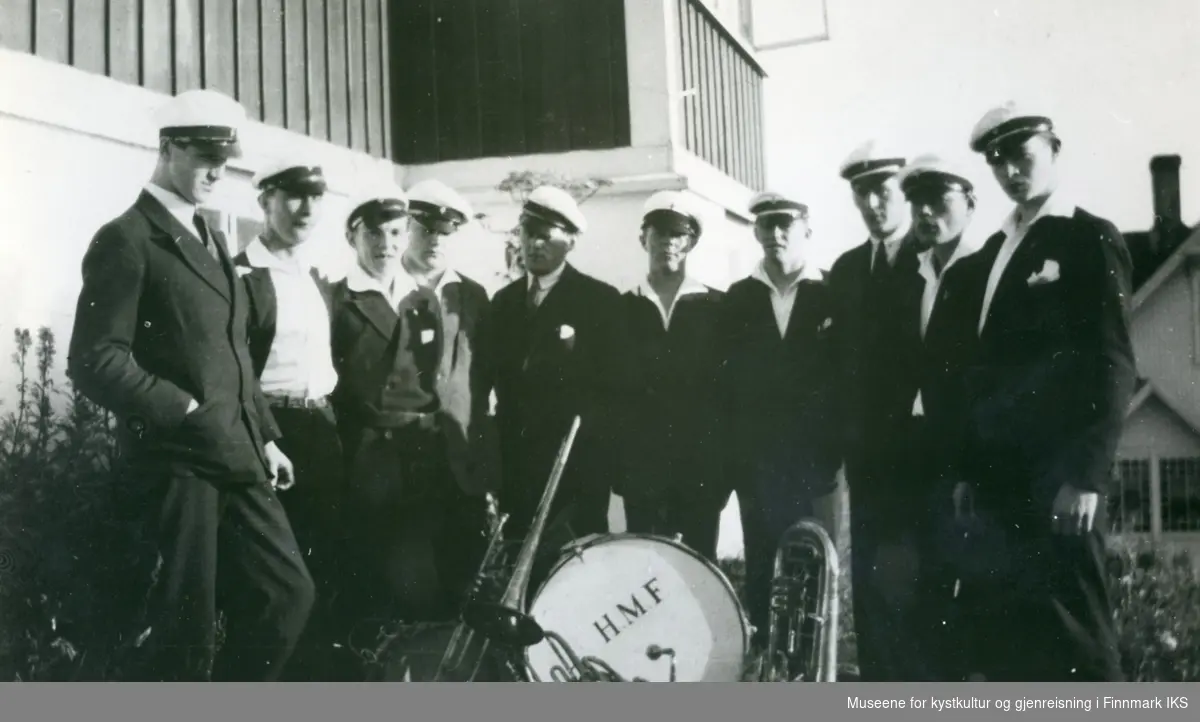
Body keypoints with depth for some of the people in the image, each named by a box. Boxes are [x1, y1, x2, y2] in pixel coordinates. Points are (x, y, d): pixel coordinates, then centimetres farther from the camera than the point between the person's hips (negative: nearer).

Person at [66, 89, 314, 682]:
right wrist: (187, 412, -19)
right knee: (186, 628, -1)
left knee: (287, 595, 7)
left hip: (235, 458, 8)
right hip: (176, 461, -8)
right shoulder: (127, 239, -8)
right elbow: (94, 360, -17)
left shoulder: (209, 239, 19)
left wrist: (263, 435, 16)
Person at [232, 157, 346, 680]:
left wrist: (331, 416, 14)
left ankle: (319, 658, 28)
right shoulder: (239, 274, -10)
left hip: (322, 426, 8)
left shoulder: (317, 279, 15)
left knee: (328, 549, 13)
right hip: (272, 429, -7)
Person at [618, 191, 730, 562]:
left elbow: (733, 383, 4)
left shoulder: (718, 307, 7)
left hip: (702, 465, 0)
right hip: (641, 464, 1)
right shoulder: (622, 308, 9)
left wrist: (728, 461, -3)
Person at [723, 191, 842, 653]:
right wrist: (731, 451, 0)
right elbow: (727, 376, 6)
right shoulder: (738, 298, 8)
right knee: (760, 568, 7)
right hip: (755, 459, 2)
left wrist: (838, 443, -9)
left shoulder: (833, 294, 2)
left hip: (814, 457, -2)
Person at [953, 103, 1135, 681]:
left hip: (1057, 474, -7)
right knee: (1003, 631, 8)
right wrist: (970, 470, 12)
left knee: (1073, 632, -5)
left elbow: (1113, 365, -9)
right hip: (998, 473, 7)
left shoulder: (1091, 239, -1)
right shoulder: (994, 250, 19)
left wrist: (1086, 475, -16)